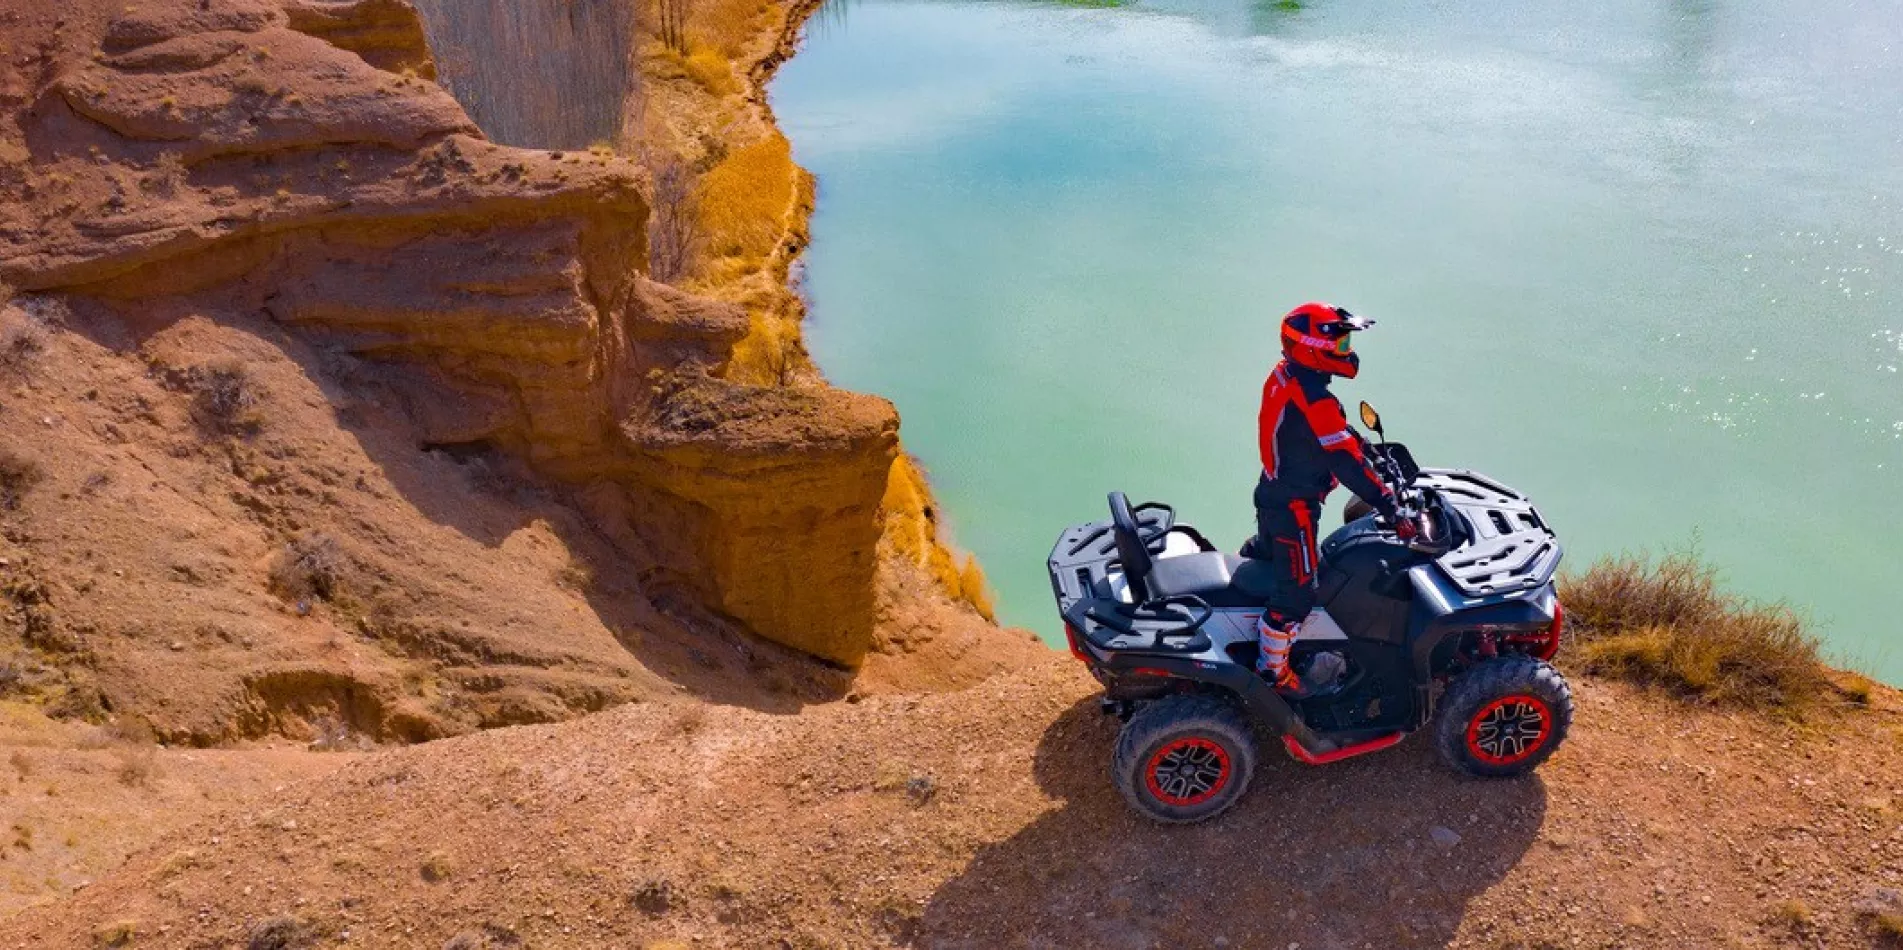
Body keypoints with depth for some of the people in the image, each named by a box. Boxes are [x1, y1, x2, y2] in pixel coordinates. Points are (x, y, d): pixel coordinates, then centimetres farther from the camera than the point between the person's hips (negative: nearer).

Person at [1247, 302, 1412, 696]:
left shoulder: (1284, 375, -4)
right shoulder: (1316, 403, -32)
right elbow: (1347, 464, -33)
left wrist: (1358, 439, 16)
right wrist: (1391, 509, -30)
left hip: (1271, 492, 9)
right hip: (1294, 508, -9)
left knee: (1265, 550, 34)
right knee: (1296, 592, 4)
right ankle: (1272, 668, 18)